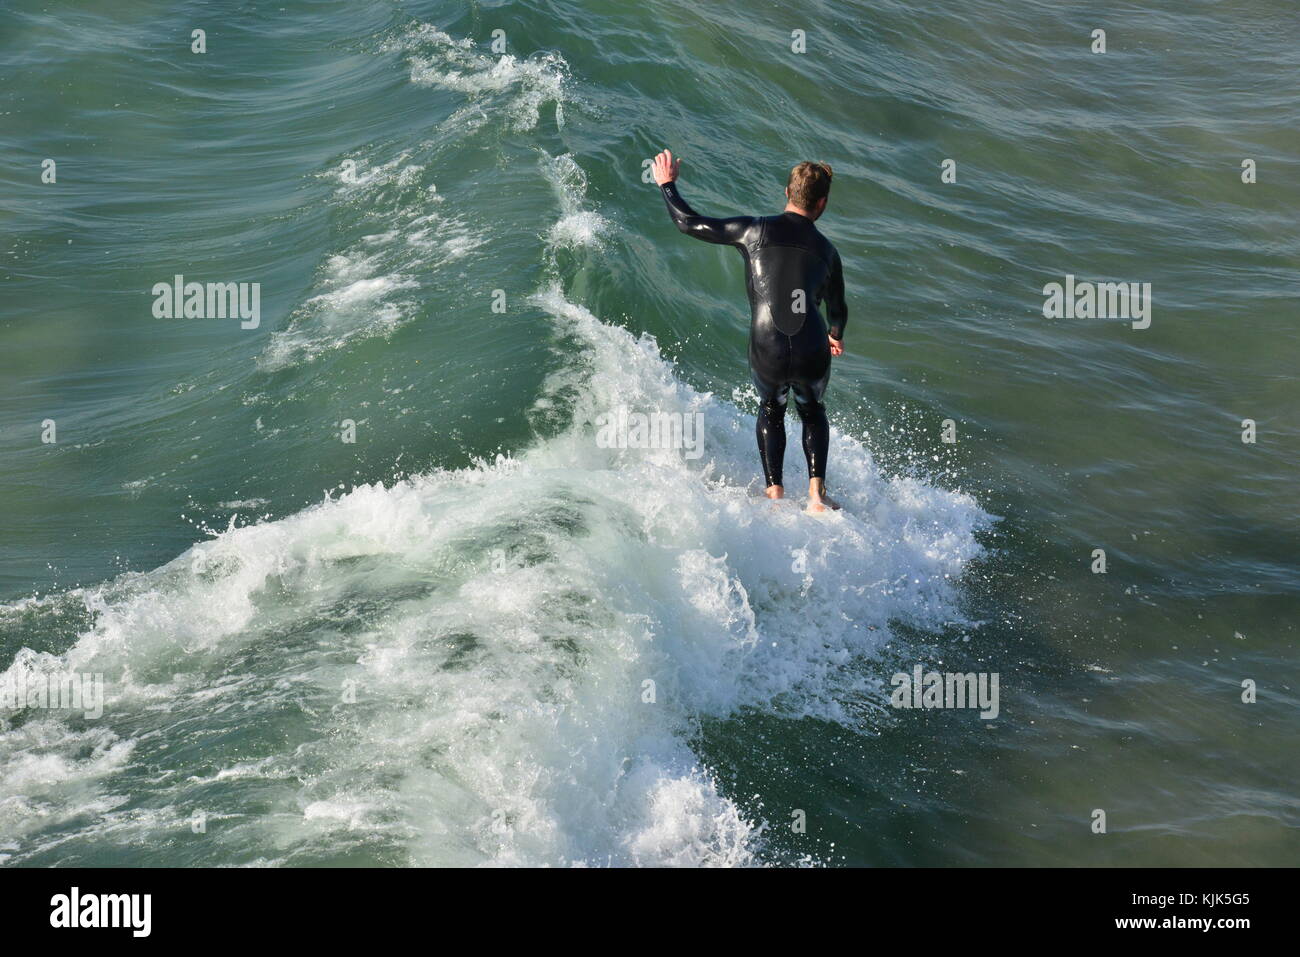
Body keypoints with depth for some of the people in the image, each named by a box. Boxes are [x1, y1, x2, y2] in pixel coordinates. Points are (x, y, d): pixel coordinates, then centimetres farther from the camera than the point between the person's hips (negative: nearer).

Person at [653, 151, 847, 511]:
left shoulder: (755, 230, 2)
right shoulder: (826, 251, 10)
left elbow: (690, 224, 7)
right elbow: (837, 310, 27)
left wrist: (666, 185, 24)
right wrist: (836, 337, 49)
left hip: (767, 356, -1)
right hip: (812, 356, 1)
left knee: (771, 409, 31)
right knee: (812, 411, 31)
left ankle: (775, 492, 21)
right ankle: (817, 493, 14)